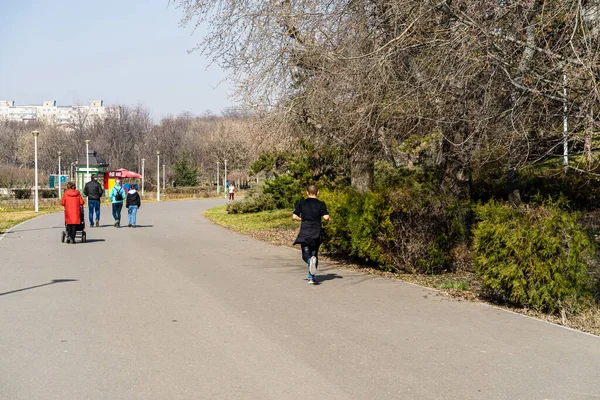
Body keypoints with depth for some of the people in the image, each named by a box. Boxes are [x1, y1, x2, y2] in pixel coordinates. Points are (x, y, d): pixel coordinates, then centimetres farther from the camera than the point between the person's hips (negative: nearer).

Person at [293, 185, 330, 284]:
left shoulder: (302, 203, 4)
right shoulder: (320, 204, -1)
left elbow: (294, 216, -1)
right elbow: (326, 217, -11)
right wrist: (328, 219, 12)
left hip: (304, 232, 0)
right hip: (316, 232, 0)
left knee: (305, 254, 6)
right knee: (314, 253, 11)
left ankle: (310, 261, -30)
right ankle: (311, 277, 7)